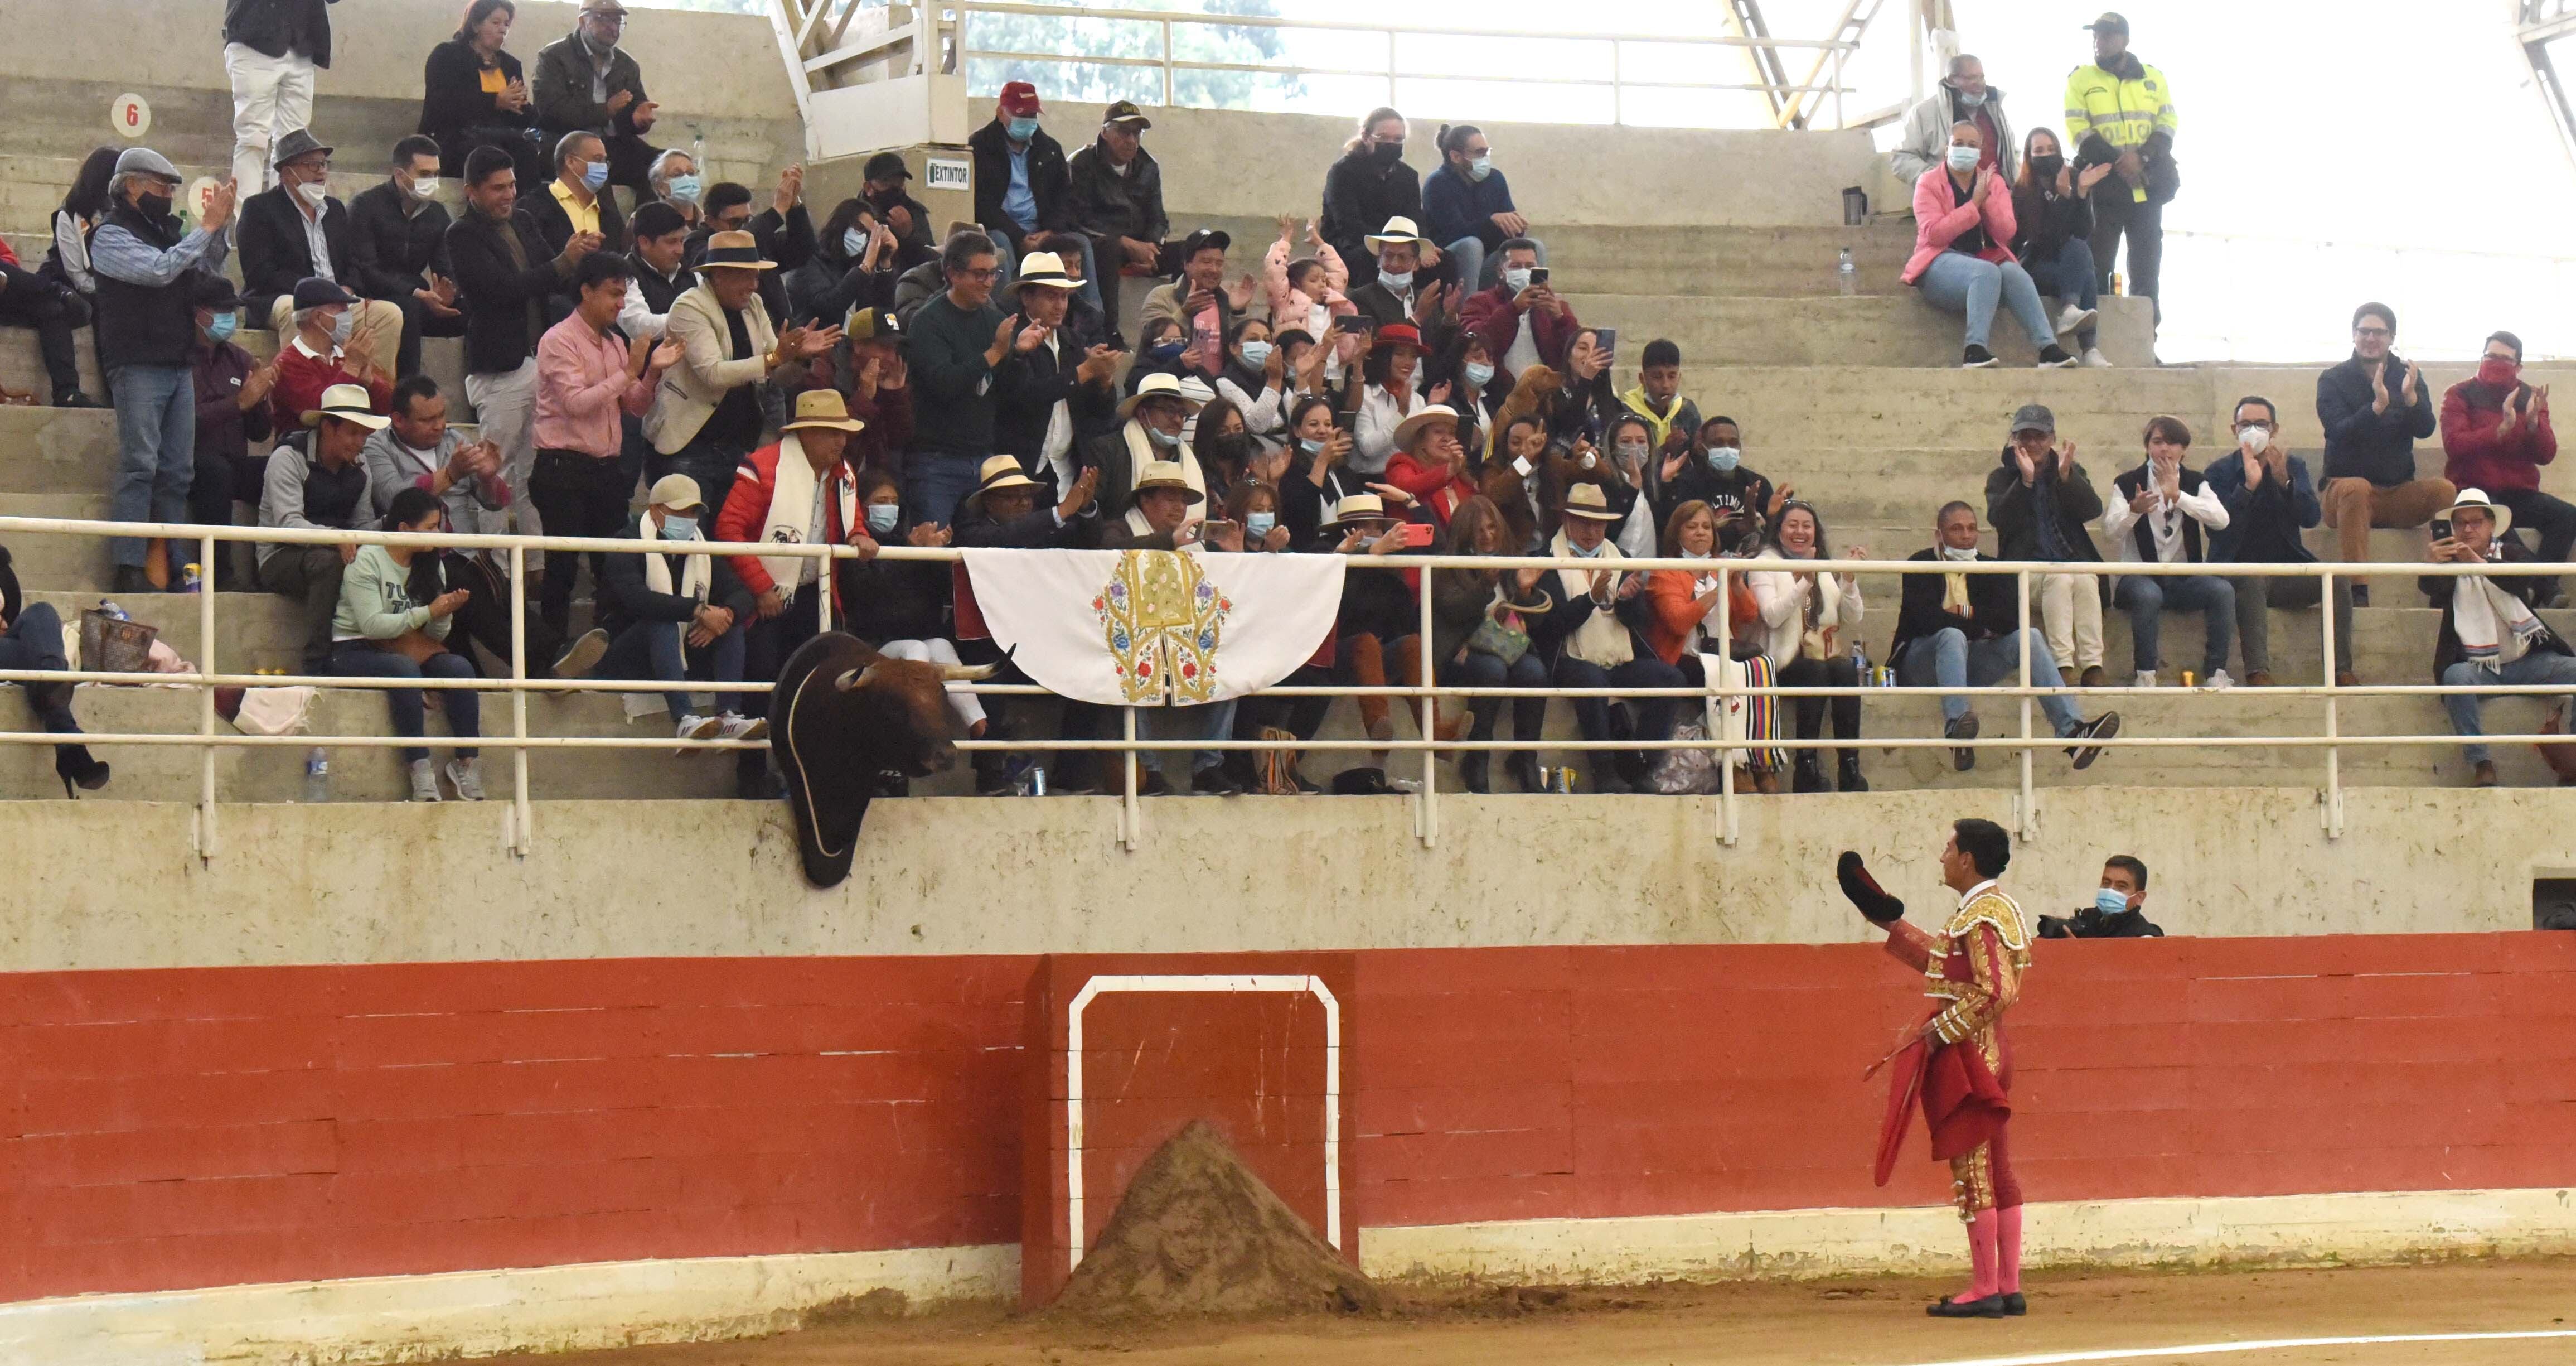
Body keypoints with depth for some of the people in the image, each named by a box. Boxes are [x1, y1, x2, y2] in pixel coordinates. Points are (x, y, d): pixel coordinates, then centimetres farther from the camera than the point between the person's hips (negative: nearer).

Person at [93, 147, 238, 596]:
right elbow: (159, 270, -18)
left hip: (179, 365, 7)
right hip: (138, 367, -7)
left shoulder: (166, 229, 17)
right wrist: (206, 227, -14)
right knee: (139, 466, -11)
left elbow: (211, 270, 16)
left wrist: (219, 227, 1)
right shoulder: (112, 235, -5)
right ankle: (129, 570, -12)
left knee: (178, 471, 4)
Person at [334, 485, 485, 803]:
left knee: (459, 667, -23)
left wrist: (446, 614, -14)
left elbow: (436, 636, 9)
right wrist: (428, 612, -21)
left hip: (409, 650, 6)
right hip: (356, 652, -6)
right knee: (404, 668, -37)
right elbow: (372, 625, -20)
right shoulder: (367, 561, -10)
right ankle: (421, 772, -38)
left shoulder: (430, 565, 10)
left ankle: (467, 763, -26)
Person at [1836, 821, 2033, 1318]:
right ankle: (2009, 1288, 11)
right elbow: (1944, 965, 26)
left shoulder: (1982, 914, -15)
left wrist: (1940, 1030, -17)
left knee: (1972, 1172, -6)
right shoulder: (1985, 908, 15)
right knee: (1998, 1173, 9)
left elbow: (1995, 992, -24)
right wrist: (1892, 925, 28)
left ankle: (1984, 1291, -5)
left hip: (1969, 1054, -10)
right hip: (1986, 1053, 10)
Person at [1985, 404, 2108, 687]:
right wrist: (2026, 481, -19)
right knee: (2060, 578, -34)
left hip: (2076, 563, 2)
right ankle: (2064, 669, -44)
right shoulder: (2001, 478, 12)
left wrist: (2066, 476, -16)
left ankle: (2093, 671, -40)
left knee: (2085, 580, -32)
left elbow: (2092, 510, -2)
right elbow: (2000, 519, -8)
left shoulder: (2072, 473, 17)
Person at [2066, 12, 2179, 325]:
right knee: (2098, 262, -5)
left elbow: (2167, 125, 4)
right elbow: (2079, 132, -3)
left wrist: (2141, 157, -14)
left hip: (2147, 185, 2)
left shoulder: (2153, 78, 12)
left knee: (2146, 264, 3)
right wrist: (2118, 163, -14)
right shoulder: (2081, 80, 6)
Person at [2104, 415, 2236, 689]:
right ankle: (2146, 674, -23)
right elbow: (2111, 530, -11)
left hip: (2187, 577, 2)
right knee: (2148, 594, -37)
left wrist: (2177, 496, -20)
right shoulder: (2127, 484, 6)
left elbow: (2221, 520, -10)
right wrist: (2134, 510, -31)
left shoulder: (2195, 483, 10)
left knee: (2222, 589, -27)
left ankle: (2216, 672, -17)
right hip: (2141, 576, -2)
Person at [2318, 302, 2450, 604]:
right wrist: (2378, 406, -32)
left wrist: (2410, 397, -26)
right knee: (2356, 489, -38)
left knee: (2446, 490, -25)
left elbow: (2425, 429, -5)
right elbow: (2339, 432, -16)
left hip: (2398, 492, 3)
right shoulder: (2333, 380, 1)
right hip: (2344, 491, -3)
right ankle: (2359, 591, -42)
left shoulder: (2408, 376, 10)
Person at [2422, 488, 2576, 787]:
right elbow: (2431, 589, -15)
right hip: (2478, 668, -2)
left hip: (2527, 660, 2)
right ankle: (2481, 764, -36)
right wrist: (2431, 566, -41)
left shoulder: (2511, 553, 12)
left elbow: (2525, 582, -12)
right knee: (2456, 677, -35)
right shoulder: (2449, 562, 9)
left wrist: (2480, 563, -31)